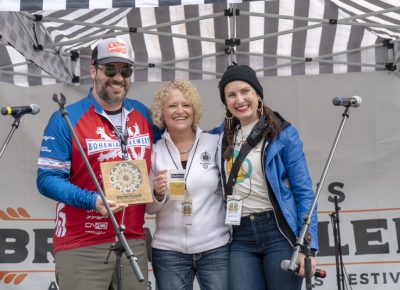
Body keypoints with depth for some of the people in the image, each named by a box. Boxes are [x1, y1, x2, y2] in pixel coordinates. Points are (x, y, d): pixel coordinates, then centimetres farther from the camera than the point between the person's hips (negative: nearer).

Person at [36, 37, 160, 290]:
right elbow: (47, 179, -10)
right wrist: (91, 200, -24)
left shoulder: (144, 115, 9)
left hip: (134, 242, 5)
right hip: (82, 247, -5)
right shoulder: (66, 119, -6)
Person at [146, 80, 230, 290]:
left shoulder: (215, 144, -1)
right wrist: (158, 194, -15)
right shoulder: (154, 151, 1)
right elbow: (149, 208, 5)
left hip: (216, 248, 0)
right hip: (169, 251, 1)